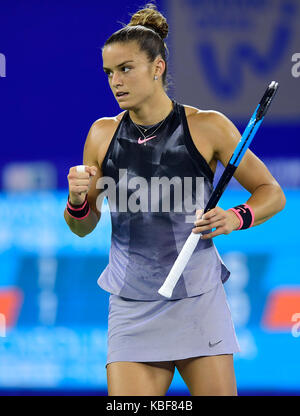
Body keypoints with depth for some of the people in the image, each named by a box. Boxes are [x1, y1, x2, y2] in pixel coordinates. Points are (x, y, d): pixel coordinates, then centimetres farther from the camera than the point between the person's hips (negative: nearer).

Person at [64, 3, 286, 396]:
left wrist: (235, 218, -17)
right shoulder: (103, 135, 6)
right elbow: (83, 227, 14)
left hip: (199, 304, -2)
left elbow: (272, 194, 4)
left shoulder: (207, 127, -2)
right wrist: (77, 199, -9)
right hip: (131, 312, 2)